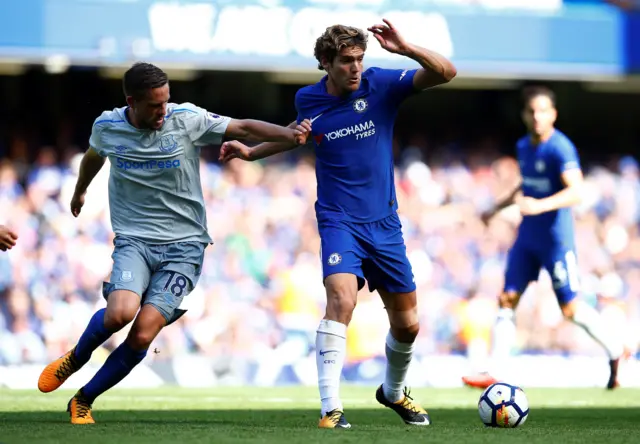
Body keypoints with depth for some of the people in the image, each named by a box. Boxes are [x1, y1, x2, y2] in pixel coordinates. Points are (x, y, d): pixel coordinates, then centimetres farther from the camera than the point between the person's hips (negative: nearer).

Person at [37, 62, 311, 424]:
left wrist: (288, 134, -26)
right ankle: (74, 359, 5)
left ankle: (84, 400, 5)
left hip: (184, 246, -1)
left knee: (143, 335, -14)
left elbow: (243, 128, -10)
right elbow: (94, 155, 23)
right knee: (120, 313, -27)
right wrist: (80, 191, 41)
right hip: (134, 240, 1)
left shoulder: (187, 119, -7)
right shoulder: (107, 127, -1)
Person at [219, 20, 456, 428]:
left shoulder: (381, 85, -7)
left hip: (384, 223, 2)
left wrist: (405, 49, -29)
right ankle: (331, 407, -28)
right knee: (342, 299, -28)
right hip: (338, 221, -2)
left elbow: (446, 73, -15)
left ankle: (394, 392, 39)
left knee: (407, 325, 10)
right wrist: (252, 152, 15)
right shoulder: (307, 100, -2)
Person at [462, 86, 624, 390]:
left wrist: (541, 205, -42)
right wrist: (498, 208, 28)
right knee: (507, 299, -1)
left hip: (556, 238, -7)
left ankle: (614, 351, 21)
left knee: (570, 308, -2)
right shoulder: (523, 146, 8)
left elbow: (576, 191, -30)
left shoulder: (560, 148, -17)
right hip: (527, 237, 7)